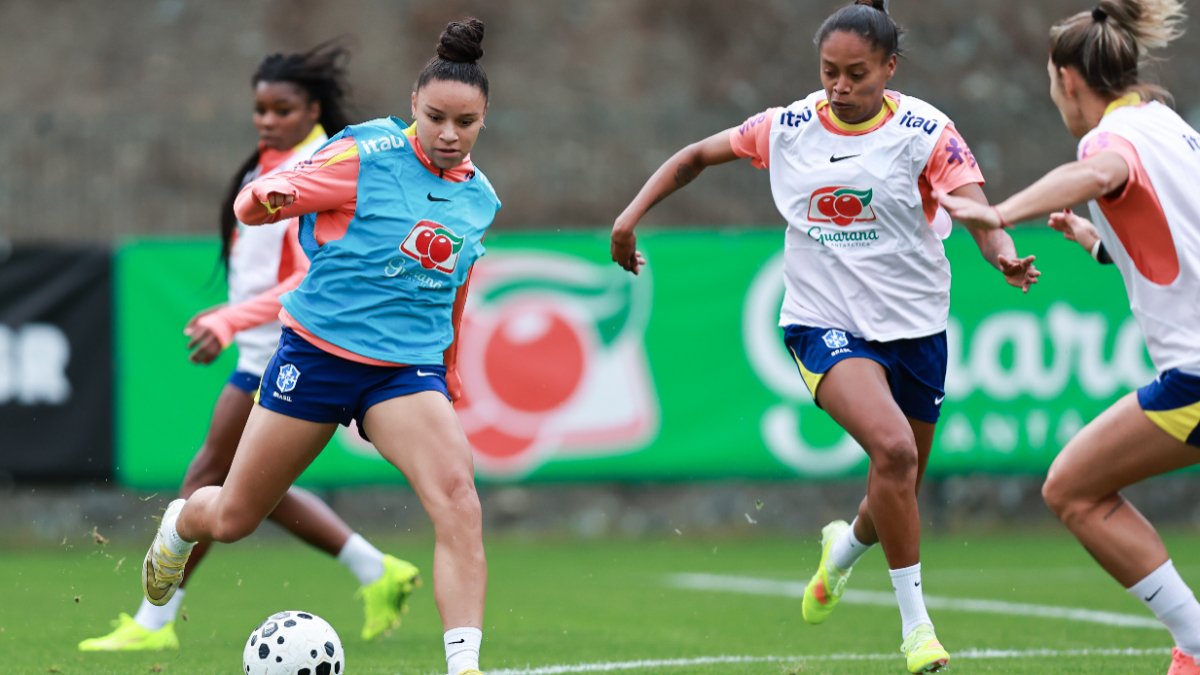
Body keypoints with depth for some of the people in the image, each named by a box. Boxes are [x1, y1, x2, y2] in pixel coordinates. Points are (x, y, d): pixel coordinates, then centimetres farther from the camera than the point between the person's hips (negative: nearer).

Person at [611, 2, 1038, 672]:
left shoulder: (925, 132, -8)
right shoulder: (788, 128, -2)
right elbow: (696, 156, 12)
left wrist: (1005, 257, -41)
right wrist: (631, 216, 4)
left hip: (915, 328, 1)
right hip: (826, 324, -1)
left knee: (901, 491, 12)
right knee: (893, 448, -27)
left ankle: (845, 546, 50)